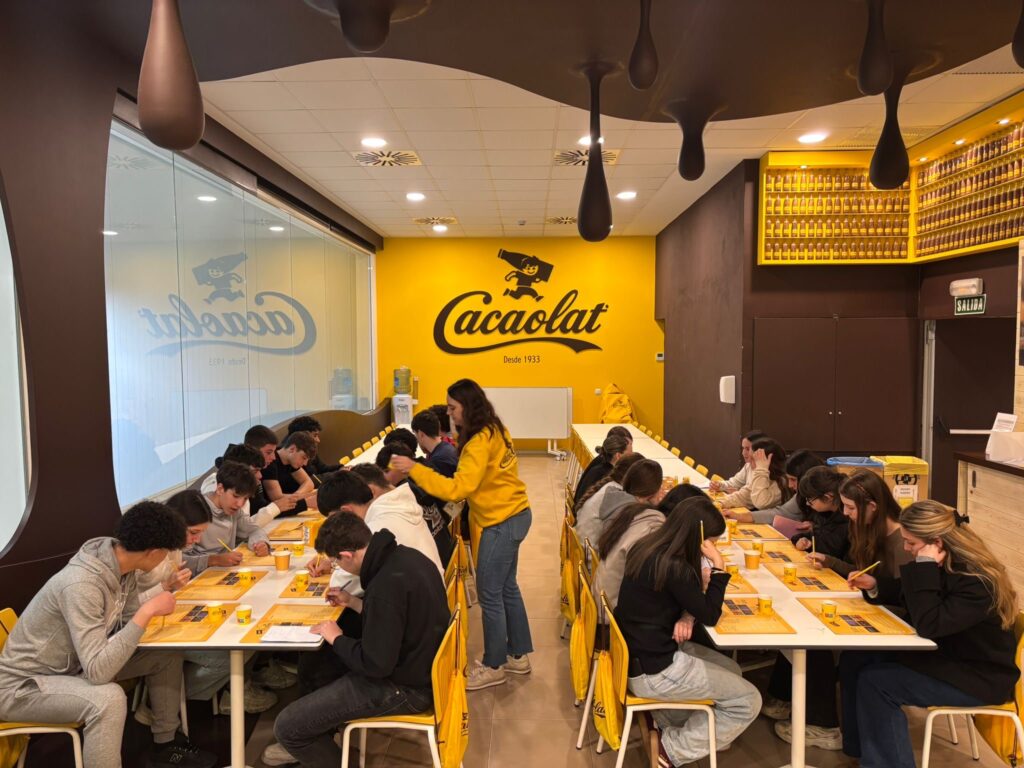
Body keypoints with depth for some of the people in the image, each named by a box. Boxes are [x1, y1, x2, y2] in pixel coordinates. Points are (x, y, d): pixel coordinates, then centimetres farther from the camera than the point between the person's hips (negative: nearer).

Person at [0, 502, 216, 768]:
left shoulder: (121, 563, -11)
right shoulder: (81, 584, -36)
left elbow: (129, 619, 2)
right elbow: (97, 671, -38)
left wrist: (166, 589, -10)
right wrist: (148, 611, -38)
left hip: (72, 665, 9)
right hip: (22, 685, -9)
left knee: (167, 656, 3)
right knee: (109, 698, -35)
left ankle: (165, 744, 20)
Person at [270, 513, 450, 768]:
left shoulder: (386, 584, -31)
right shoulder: (404, 555, -3)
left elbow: (376, 665, -25)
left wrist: (337, 638, -11)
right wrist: (354, 603, 13)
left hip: (404, 686, -10)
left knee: (286, 726, -7)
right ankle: (309, 744, 40)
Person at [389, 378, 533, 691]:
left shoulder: (480, 442, -23)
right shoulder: (494, 430, 6)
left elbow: (457, 488, -27)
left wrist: (415, 469, -26)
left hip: (501, 522, -10)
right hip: (513, 514, 10)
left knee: (489, 595, 3)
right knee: (507, 588, 19)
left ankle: (494, 666, 18)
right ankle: (519, 655, 33)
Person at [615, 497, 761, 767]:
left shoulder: (648, 546, 0)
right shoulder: (674, 567, -28)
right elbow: (710, 616, -12)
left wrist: (686, 615, -8)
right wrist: (718, 566, -12)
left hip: (639, 650, 9)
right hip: (652, 670, -9)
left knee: (731, 669, 21)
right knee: (749, 701, 3)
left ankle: (668, 724, 20)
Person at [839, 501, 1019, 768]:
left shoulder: (978, 581, -29)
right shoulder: (945, 565, -2)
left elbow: (928, 626, -36)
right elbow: (905, 593, 15)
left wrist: (925, 567, -36)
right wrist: (874, 585, -4)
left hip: (979, 677, -9)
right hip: (944, 651, 9)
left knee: (874, 682, -21)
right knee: (854, 660, -2)